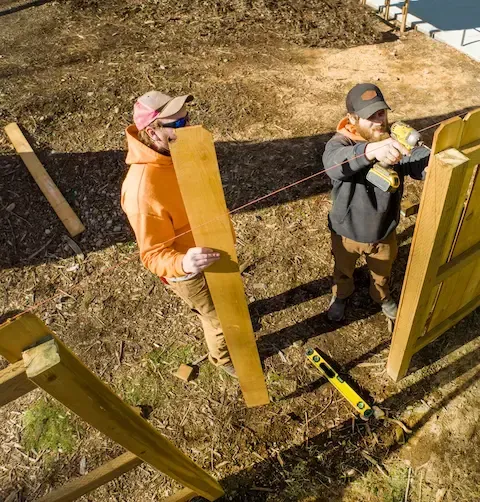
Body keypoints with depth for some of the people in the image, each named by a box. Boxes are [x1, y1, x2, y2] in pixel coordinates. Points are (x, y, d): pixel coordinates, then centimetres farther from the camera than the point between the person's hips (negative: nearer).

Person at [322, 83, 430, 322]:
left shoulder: (395, 140, -17)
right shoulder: (339, 143, -26)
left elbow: (421, 163, -33)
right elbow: (334, 162, -50)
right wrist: (371, 150, -70)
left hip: (383, 231, 2)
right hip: (347, 232, -2)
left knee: (382, 272, 30)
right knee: (343, 270, 28)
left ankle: (382, 297, 63)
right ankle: (340, 295, 61)